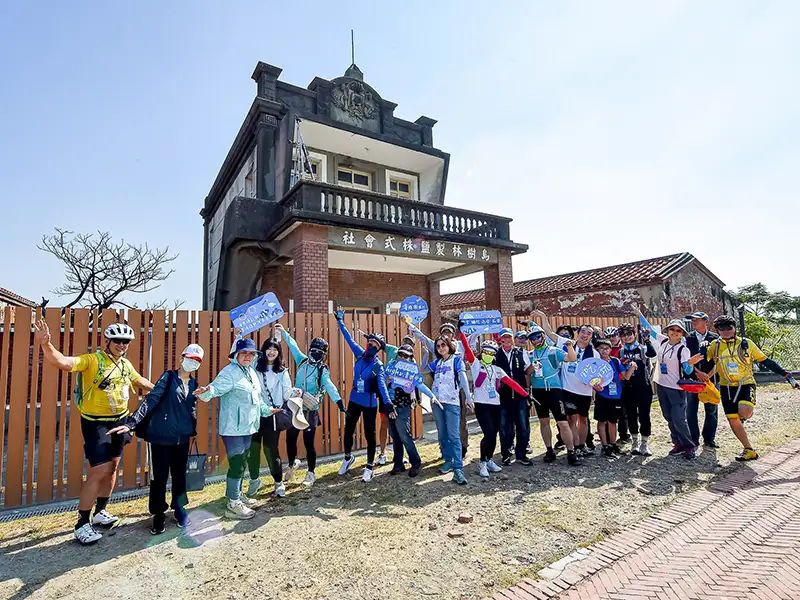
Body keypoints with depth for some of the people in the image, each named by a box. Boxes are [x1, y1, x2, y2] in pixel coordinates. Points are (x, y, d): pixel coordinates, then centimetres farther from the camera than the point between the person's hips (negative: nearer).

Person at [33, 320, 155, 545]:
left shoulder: (126, 364, 5)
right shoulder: (92, 360, -16)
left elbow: (141, 381, 23)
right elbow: (63, 362, -34)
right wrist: (46, 345, -51)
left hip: (120, 421, 7)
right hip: (97, 423, -7)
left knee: (112, 467, 16)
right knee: (99, 471, -9)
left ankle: (100, 512, 34)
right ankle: (82, 524, 9)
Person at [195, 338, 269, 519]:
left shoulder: (252, 372, 11)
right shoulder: (229, 372, -16)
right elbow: (214, 388, -32)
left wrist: (266, 410, 25)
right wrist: (205, 392, -52)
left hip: (247, 428, 9)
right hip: (233, 429, -9)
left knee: (241, 463, 21)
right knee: (236, 465, -1)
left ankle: (237, 494, 38)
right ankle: (233, 505, 14)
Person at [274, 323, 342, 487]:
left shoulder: (323, 370, -9)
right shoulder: (302, 361, 4)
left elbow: (329, 386, -26)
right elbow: (293, 346, 12)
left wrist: (339, 401, -41)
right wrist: (283, 332, 13)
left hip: (310, 411, -4)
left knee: (309, 442, 1)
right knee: (290, 439, 13)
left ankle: (311, 473, 19)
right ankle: (292, 464, 41)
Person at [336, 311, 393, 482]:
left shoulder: (378, 366, -15)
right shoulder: (360, 354, -3)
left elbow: (382, 385, -28)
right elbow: (349, 339, 3)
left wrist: (387, 402, -44)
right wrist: (340, 321, 7)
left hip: (370, 404, -4)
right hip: (354, 400, 4)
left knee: (369, 434, 5)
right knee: (348, 430, 15)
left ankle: (369, 466, 23)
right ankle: (348, 457, 42)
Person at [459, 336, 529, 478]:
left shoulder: (497, 370, 14)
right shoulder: (476, 364, 2)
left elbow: (511, 383, 6)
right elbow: (467, 348, -11)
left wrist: (526, 394, -2)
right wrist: (461, 332, -21)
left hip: (495, 406, 5)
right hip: (481, 405, -5)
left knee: (493, 435, 9)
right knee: (489, 434, -12)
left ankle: (489, 460, 31)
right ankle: (482, 463, 8)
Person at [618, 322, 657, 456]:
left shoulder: (642, 348, 0)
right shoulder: (620, 352, 8)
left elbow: (652, 354, -23)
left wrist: (647, 340, -32)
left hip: (644, 388, -2)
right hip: (628, 389, 3)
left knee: (644, 416, 0)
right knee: (631, 416, 9)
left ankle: (644, 444, 15)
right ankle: (634, 442, 25)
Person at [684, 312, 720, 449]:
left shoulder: (715, 338, 3)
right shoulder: (688, 338, 6)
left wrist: (708, 375, -10)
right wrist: (697, 373, -11)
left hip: (710, 378, 0)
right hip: (692, 378, 1)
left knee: (711, 410, 7)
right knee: (691, 410, 2)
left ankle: (709, 439, 20)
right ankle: (693, 440, 11)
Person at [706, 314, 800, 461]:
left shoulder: (746, 343, -3)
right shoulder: (714, 346, 0)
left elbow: (766, 361, 2)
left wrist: (787, 375, -2)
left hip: (746, 384, -2)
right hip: (727, 387, 2)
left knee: (744, 411, -28)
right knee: (733, 421, 4)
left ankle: (743, 416, 11)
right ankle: (749, 451, 22)